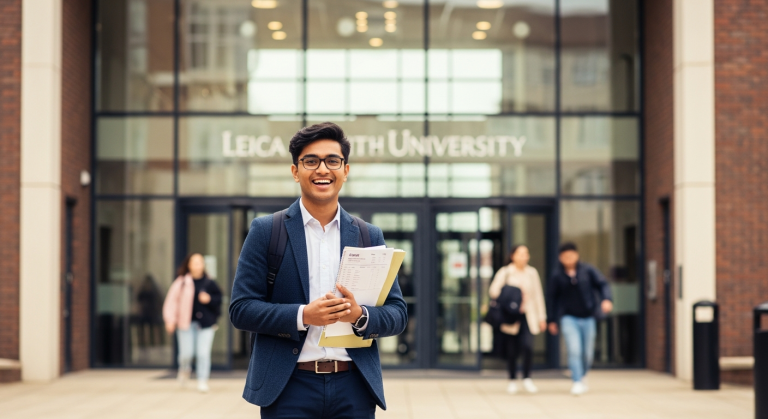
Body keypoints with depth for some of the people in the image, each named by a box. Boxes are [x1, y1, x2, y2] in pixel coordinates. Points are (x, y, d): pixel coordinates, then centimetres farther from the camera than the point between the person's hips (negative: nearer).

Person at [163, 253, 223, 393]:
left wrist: (209, 299, -11)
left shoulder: (209, 283, 2)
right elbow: (171, 301, -2)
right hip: (186, 323, -1)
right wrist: (170, 320, -6)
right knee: (186, 353, 0)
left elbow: (219, 299, 9)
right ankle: (184, 369, 34)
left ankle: (202, 380, 5)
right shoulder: (181, 282, -2)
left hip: (205, 323, 1)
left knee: (203, 353, -5)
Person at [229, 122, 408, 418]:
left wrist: (359, 315, -13)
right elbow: (241, 309, -2)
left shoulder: (370, 237, 10)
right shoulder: (265, 231, 3)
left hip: (353, 388, 2)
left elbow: (397, 314, 8)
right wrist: (303, 315, -16)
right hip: (288, 387, -2)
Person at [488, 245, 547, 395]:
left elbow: (538, 295, 11)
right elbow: (493, 291, -4)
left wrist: (542, 317, 11)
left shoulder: (532, 273, 8)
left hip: (527, 316, 1)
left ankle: (527, 378, 1)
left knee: (528, 346, -17)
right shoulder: (504, 272, 0)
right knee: (511, 351, 3)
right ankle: (512, 381, 21)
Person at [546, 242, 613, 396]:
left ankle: (581, 376, 33)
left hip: (587, 317, 2)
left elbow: (602, 284, -1)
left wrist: (606, 299, -22)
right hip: (569, 318, -2)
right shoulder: (557, 275, -2)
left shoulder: (588, 270, -2)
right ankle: (577, 383, -12)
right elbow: (552, 297, 6)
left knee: (587, 353, 7)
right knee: (574, 350, -17)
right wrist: (552, 320, 8)